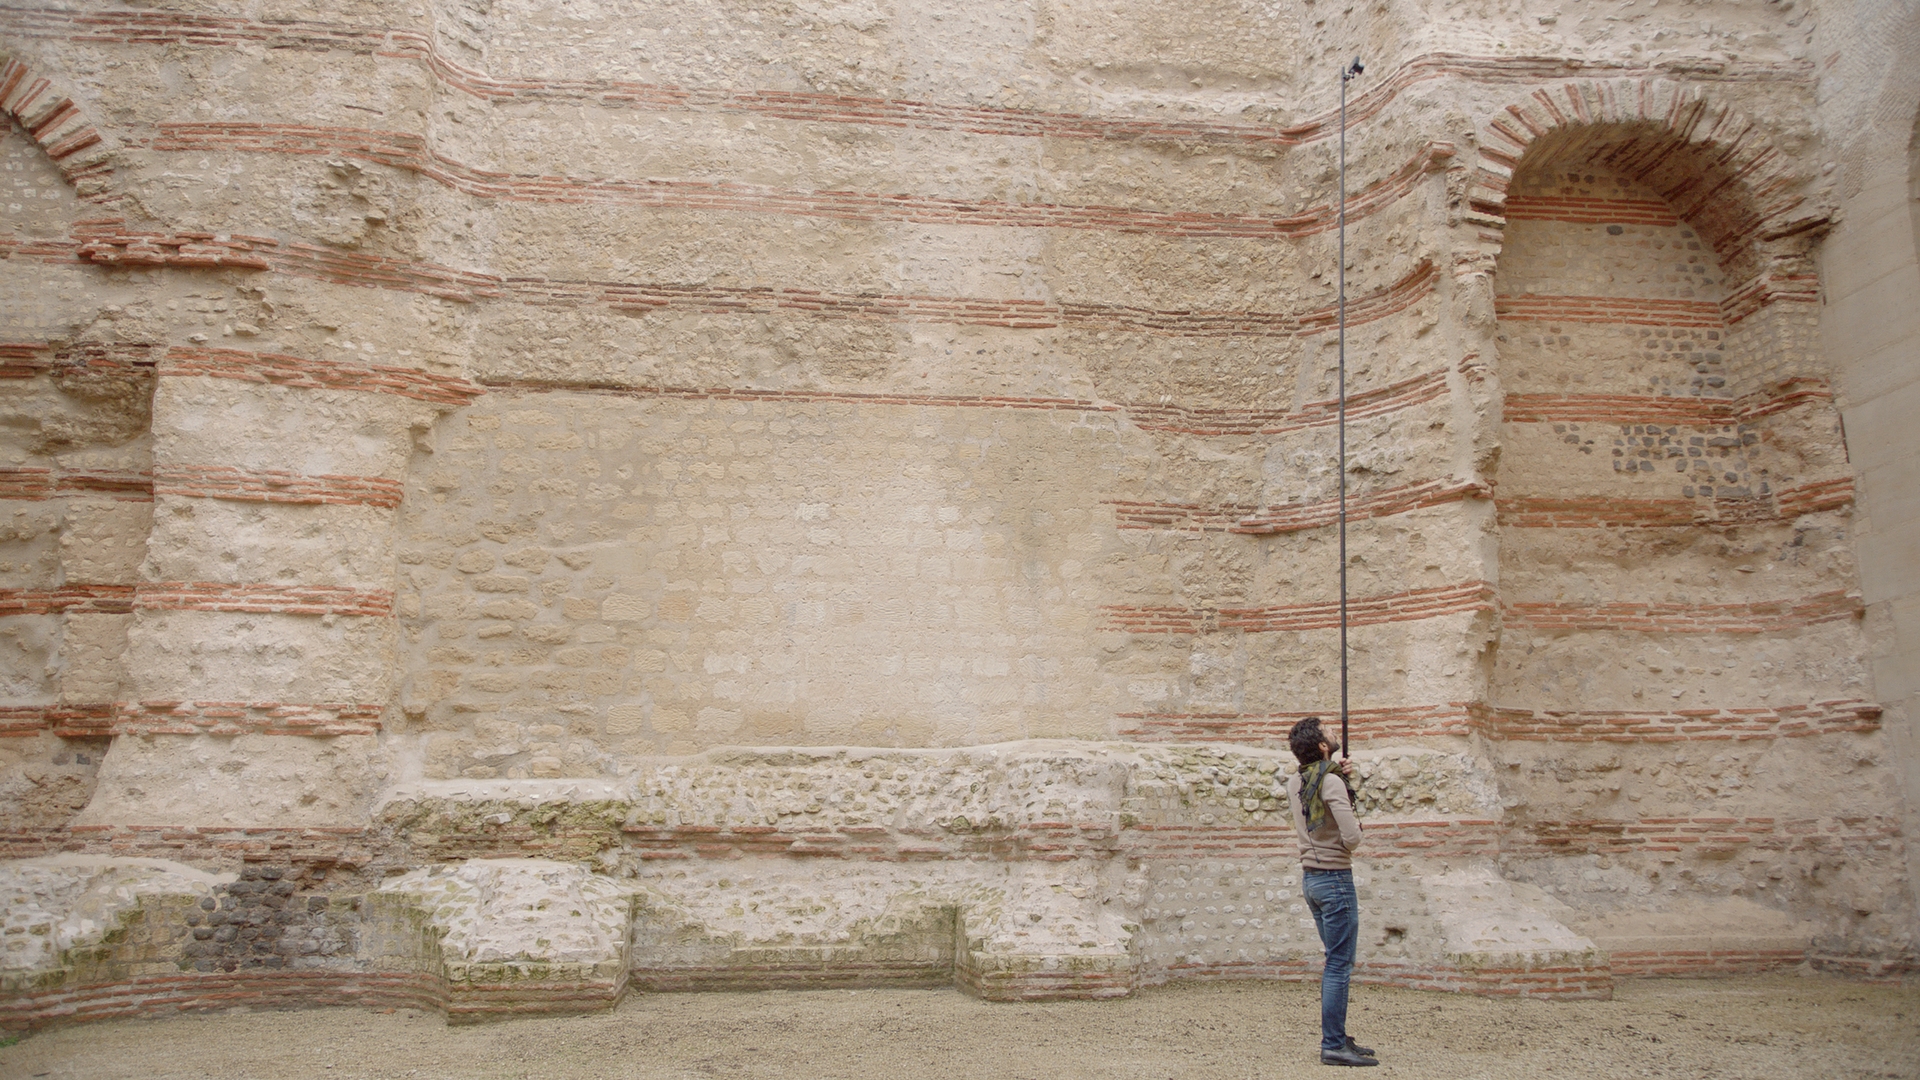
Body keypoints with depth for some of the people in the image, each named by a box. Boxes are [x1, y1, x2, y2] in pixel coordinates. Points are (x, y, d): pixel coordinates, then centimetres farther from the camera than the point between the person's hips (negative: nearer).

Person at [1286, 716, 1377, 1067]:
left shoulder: (1294, 783, 7)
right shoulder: (1331, 783, -17)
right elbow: (1351, 838, -21)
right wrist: (1356, 826, 1)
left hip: (1310, 877, 9)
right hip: (1335, 878, -9)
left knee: (1336, 962, 17)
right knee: (1340, 965, -5)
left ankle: (1337, 1037, 22)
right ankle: (1332, 1046, -3)